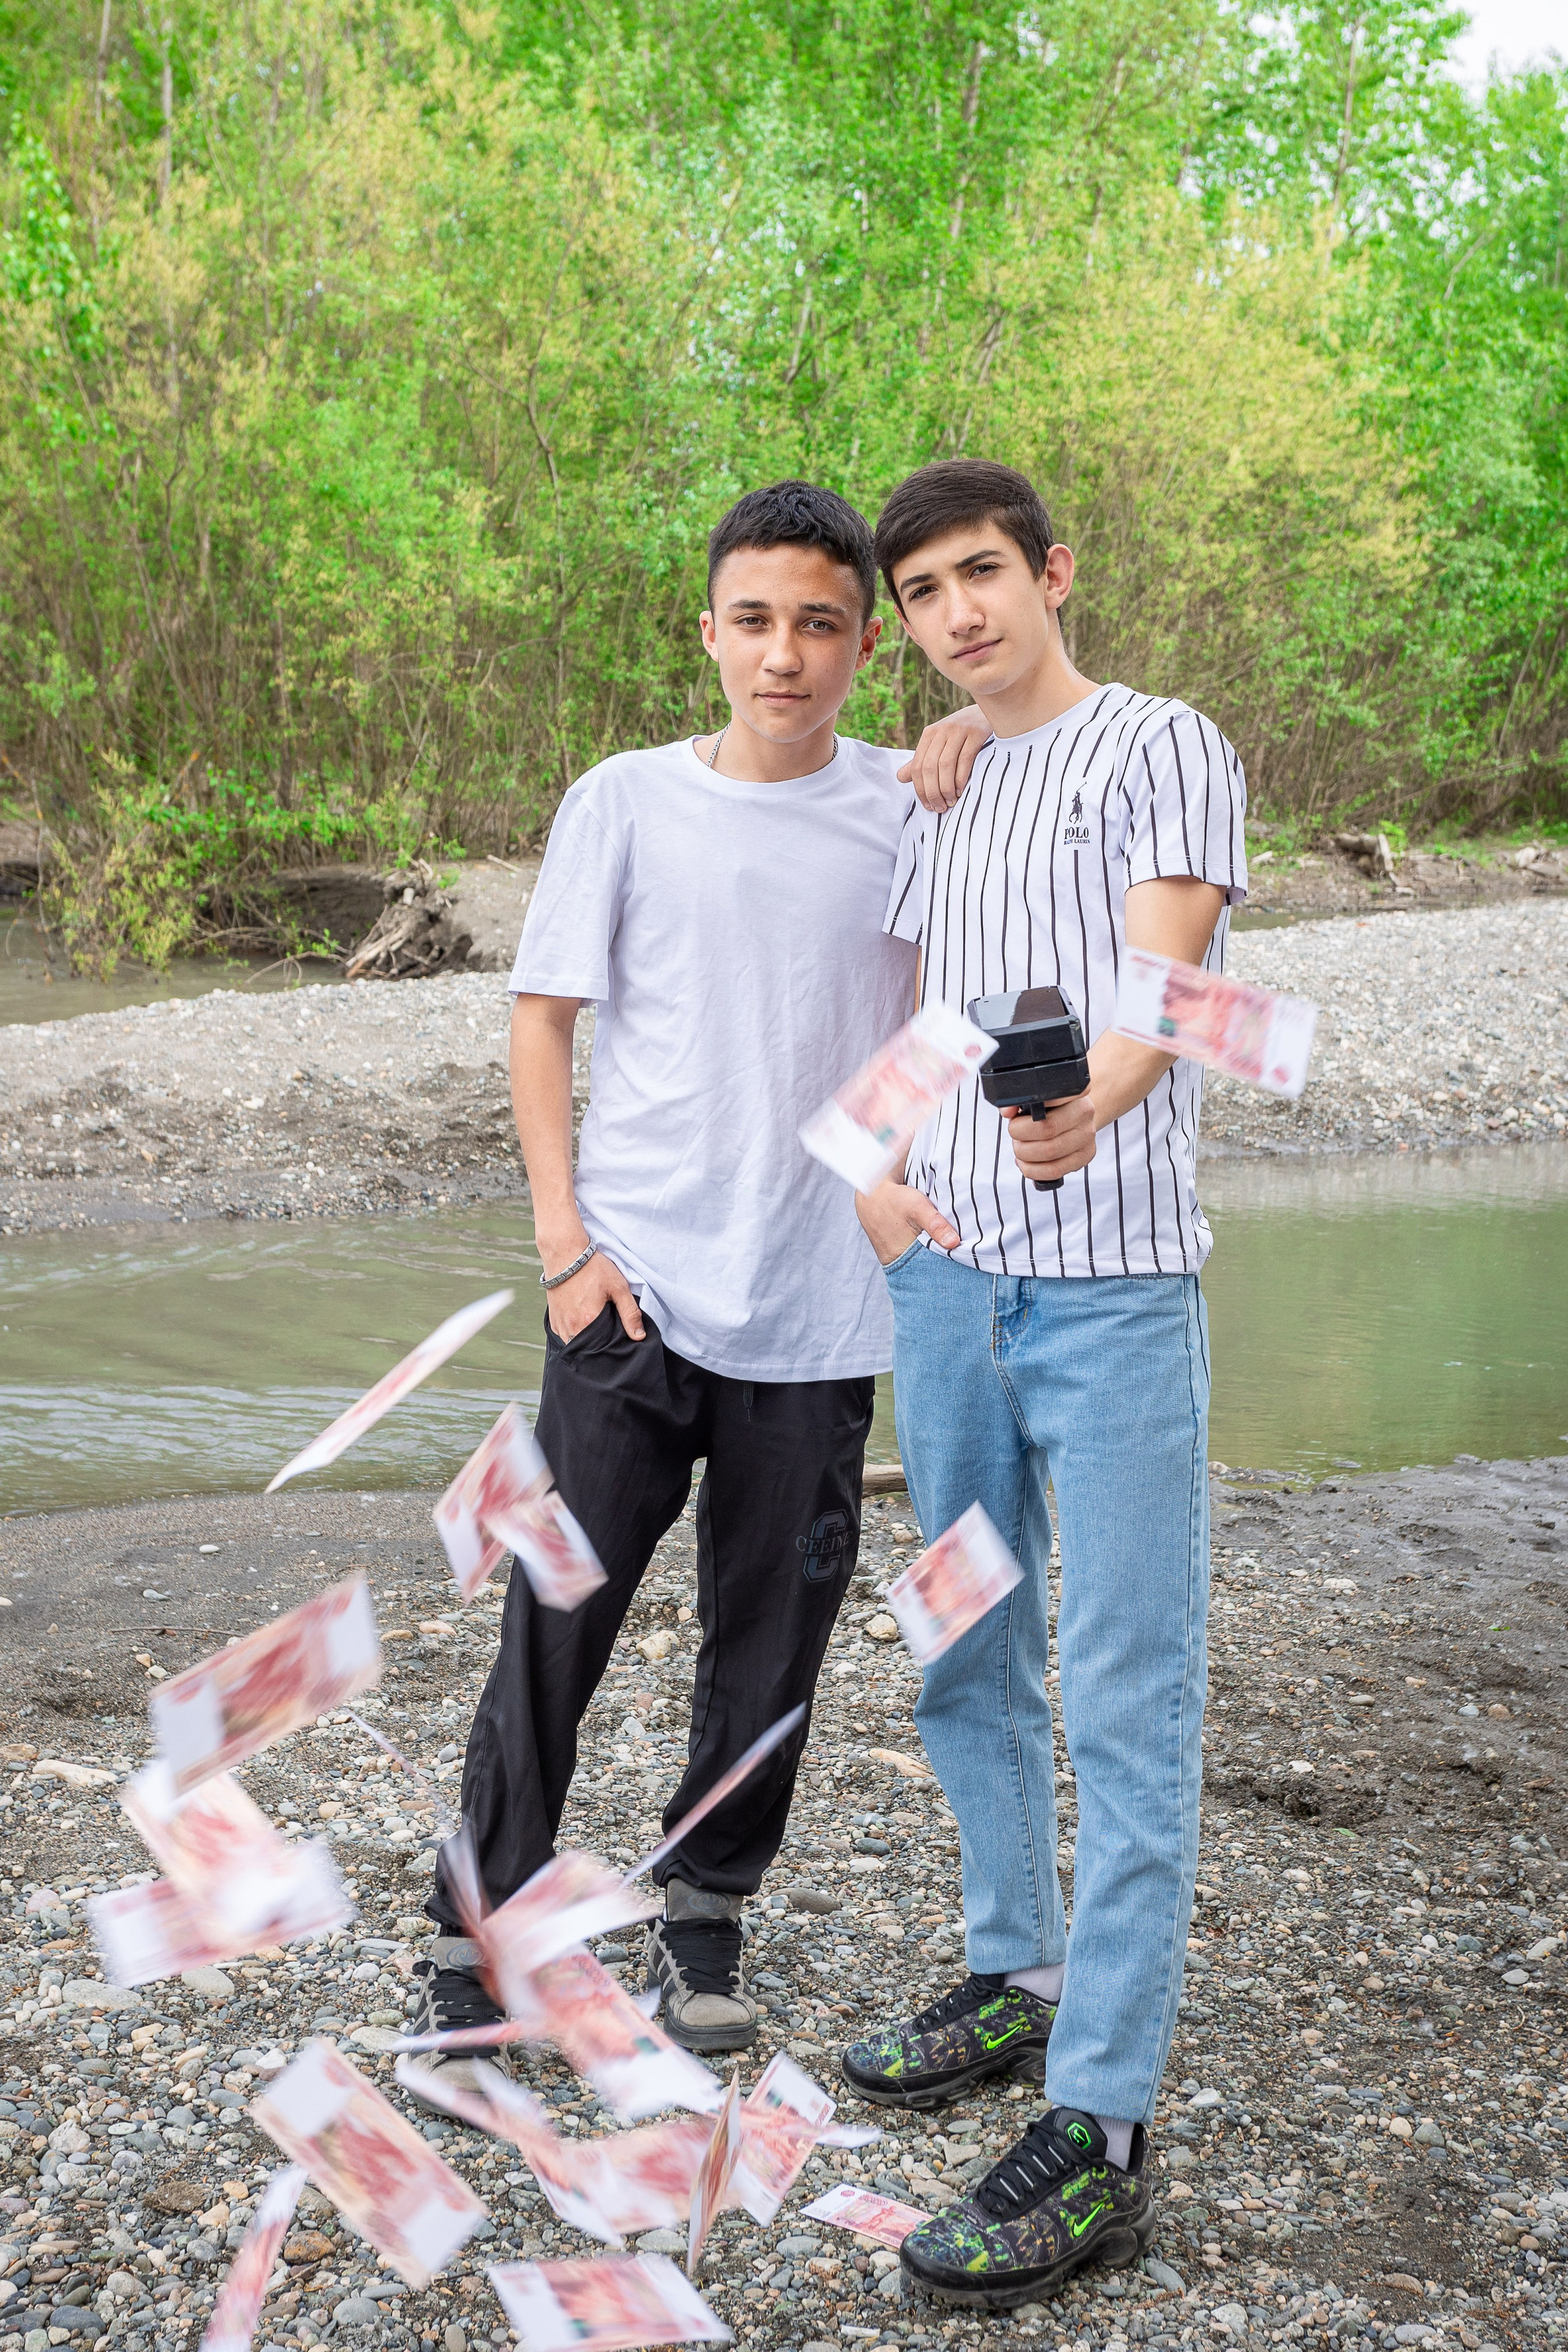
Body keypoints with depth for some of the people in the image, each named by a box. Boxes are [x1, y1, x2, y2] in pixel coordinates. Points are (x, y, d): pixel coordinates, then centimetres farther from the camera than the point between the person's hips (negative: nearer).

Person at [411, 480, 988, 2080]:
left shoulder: (913, 804, 4)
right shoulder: (626, 804, 0)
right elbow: (542, 1020, 3)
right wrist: (566, 1241, -6)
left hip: (823, 1307, 2)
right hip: (635, 1288, -2)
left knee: (771, 1637, 9)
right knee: (557, 1625, -1)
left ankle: (704, 1920, 28)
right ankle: (473, 1952, 12)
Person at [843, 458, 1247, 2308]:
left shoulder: (1164, 751, -2)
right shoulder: (930, 801, 18)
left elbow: (1163, 976, -17)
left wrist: (1092, 1106, -39)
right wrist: (875, 1177, 5)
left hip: (1114, 1285, -7)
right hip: (945, 1276, 7)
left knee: (1126, 1706, -7)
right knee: (967, 1666, 16)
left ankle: (1100, 2134, -4)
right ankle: (1018, 1977, 33)